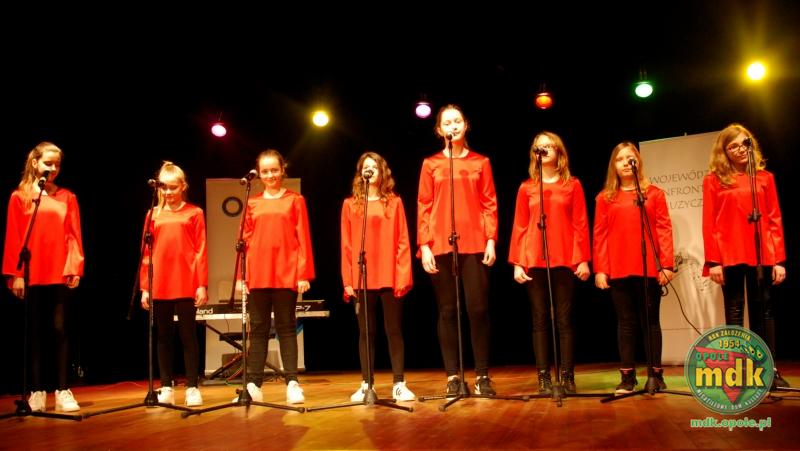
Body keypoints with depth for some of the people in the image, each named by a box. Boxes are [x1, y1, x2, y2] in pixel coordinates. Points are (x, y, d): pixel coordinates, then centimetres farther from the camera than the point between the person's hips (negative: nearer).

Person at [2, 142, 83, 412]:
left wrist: (75, 268, -7)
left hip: (61, 274, 0)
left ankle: (63, 391, 4)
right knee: (36, 333, 6)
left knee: (60, 330, 1)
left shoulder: (67, 197, 7)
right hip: (31, 275, 0)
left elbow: (74, 235, 3)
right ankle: (37, 391, 10)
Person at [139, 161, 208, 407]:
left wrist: (202, 284, -6)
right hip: (160, 285, 3)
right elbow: (146, 253, 9)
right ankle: (166, 388, 15)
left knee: (188, 334, 2)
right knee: (164, 336, 8)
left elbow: (201, 250, 0)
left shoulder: (194, 213, 3)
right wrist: (144, 287, 4)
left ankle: (192, 387, 8)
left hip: (186, 284, -3)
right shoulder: (154, 214, 10)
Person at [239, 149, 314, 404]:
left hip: (286, 275, -2)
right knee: (258, 329, 6)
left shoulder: (295, 200, 4)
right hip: (258, 276, 2)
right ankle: (254, 384, 10)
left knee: (286, 328, 2)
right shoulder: (252, 204, 10)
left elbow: (303, 239, 0)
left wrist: (304, 274, -6)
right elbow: (246, 241, 10)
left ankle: (292, 383, 5)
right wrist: (242, 275, 4)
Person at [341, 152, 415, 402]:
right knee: (366, 332, 6)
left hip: (390, 277, -1)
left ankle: (399, 384, 8)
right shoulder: (350, 204, 8)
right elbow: (346, 245, 5)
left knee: (394, 330, 3)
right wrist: (347, 281, -1)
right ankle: (366, 384, 12)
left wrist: (403, 276, -7)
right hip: (361, 278, 1)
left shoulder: (394, 202, 6)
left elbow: (402, 242, 2)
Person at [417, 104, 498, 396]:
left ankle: (482, 376, 6)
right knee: (447, 311, 3)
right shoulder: (431, 164, 9)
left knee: (478, 309, -3)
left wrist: (491, 240, -4)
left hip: (475, 244, 0)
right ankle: (453, 377, 9)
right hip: (440, 246, 0)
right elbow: (423, 207, 4)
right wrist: (424, 245, -4)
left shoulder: (481, 162, 10)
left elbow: (490, 204, 6)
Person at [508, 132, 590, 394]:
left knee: (564, 319, 0)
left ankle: (567, 376, 5)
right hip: (534, 261, 1)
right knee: (540, 320, 2)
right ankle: (544, 378, 5)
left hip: (565, 260, -1)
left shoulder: (572, 185, 8)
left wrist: (583, 259, -5)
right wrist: (516, 263, -1)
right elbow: (519, 227, 6)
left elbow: (581, 224, 3)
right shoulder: (526, 188, 10)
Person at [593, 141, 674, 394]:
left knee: (650, 321, 4)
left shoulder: (654, 193, 7)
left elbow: (664, 229, 2)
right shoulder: (605, 198, 8)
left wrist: (666, 264, -7)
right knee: (625, 322, 5)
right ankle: (627, 376, 9)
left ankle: (655, 375, 11)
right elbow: (600, 235, 4)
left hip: (649, 268, -1)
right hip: (618, 269, 1)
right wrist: (600, 269, -4)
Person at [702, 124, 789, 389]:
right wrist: (713, 261, -8)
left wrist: (779, 259, -1)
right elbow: (709, 224, -1)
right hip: (730, 256, -2)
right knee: (734, 311, 4)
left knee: (763, 309, 6)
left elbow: (775, 220, 6)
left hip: (761, 255, 2)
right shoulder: (714, 180, 4)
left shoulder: (765, 177, 9)